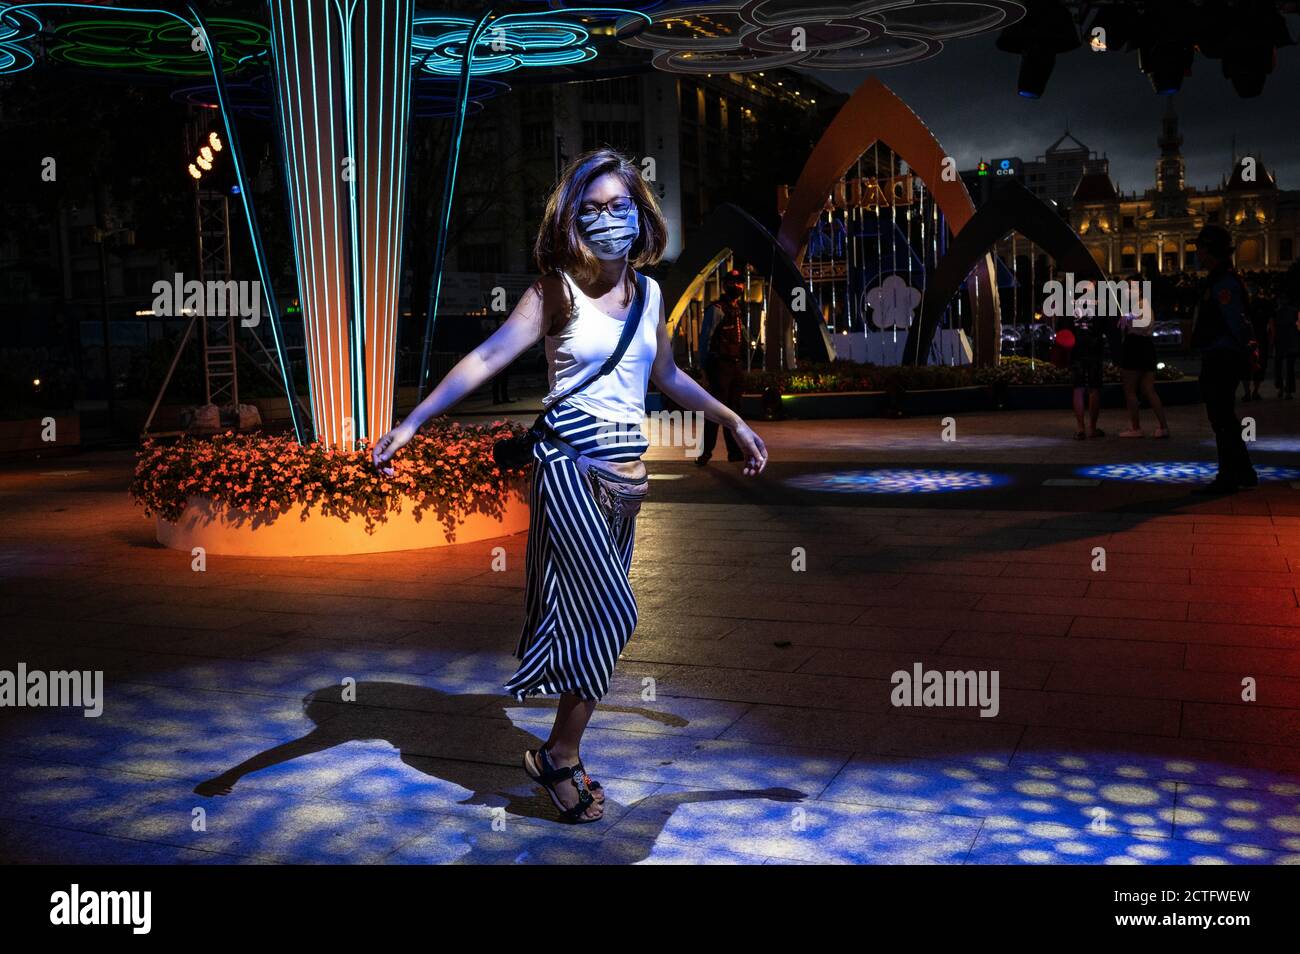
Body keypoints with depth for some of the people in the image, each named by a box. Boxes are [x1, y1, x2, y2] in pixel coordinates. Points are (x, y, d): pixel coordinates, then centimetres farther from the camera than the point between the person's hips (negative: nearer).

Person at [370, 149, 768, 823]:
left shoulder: (649, 293, 10)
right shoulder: (557, 291, -6)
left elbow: (666, 376, 25)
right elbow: (488, 357, -15)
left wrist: (733, 421, 29)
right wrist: (409, 425, -24)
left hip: (625, 468, 6)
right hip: (567, 462, -6)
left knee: (595, 614, 10)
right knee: (612, 612, -10)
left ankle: (563, 753, 23)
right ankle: (560, 755, 7)